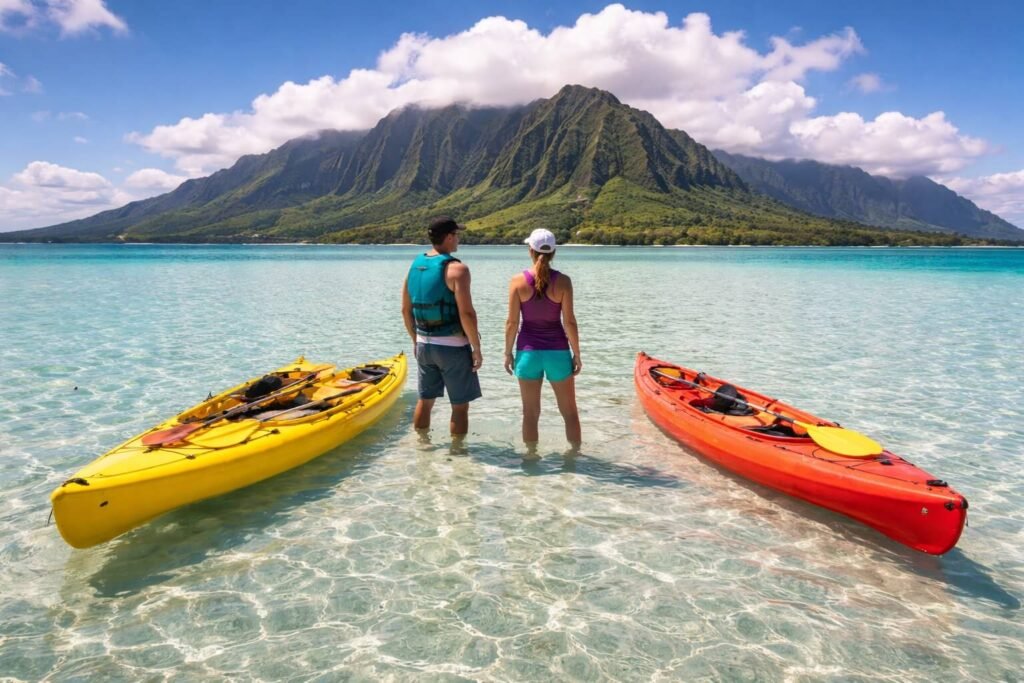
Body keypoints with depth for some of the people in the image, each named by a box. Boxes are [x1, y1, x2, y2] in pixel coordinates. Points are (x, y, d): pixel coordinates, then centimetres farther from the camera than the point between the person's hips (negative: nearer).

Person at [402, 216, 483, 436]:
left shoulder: (415, 265, 6)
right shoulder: (456, 268, -15)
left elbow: (406, 310, 11)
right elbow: (466, 313, -21)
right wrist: (476, 349, -11)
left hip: (424, 345, 7)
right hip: (452, 347, -7)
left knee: (425, 400, 19)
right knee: (460, 405, 6)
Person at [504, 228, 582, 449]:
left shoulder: (518, 281, -6)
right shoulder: (562, 281, -8)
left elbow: (512, 322, -4)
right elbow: (569, 322, -7)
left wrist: (508, 353, 7)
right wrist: (577, 354, 2)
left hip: (528, 351, 1)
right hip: (558, 351, -1)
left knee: (530, 412, 12)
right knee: (569, 411, 14)